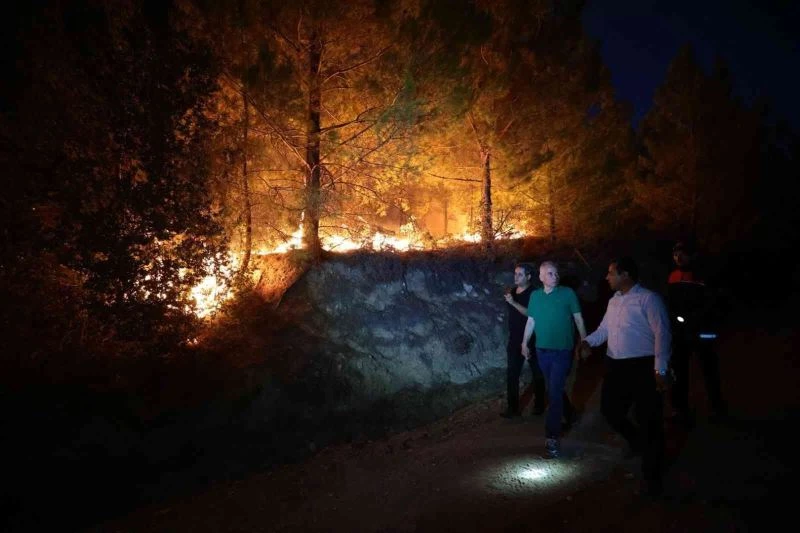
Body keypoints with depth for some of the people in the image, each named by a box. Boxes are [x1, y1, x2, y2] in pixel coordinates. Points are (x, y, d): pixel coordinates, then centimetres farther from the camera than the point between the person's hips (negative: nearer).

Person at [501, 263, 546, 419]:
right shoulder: (512, 290, 6)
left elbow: (531, 314, -26)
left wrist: (513, 302, -32)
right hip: (515, 339, 6)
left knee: (537, 373, 10)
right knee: (511, 374, 2)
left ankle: (539, 405, 24)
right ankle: (512, 407, 8)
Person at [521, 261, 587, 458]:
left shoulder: (568, 293, -5)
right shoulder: (535, 295, 5)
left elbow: (578, 318, -1)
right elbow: (531, 321, 12)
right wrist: (525, 343, 11)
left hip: (562, 351, -4)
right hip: (542, 350, 4)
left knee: (554, 392, -9)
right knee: (553, 390, 16)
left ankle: (552, 437, -7)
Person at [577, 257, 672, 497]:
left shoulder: (648, 299, -12)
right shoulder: (614, 301, 14)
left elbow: (662, 334, -17)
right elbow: (604, 328, 22)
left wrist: (660, 370, -22)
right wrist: (588, 341, 1)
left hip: (643, 366, -8)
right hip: (616, 366, 8)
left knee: (648, 419, 1)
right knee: (609, 409, 14)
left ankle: (652, 475, 16)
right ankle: (637, 441, 43)